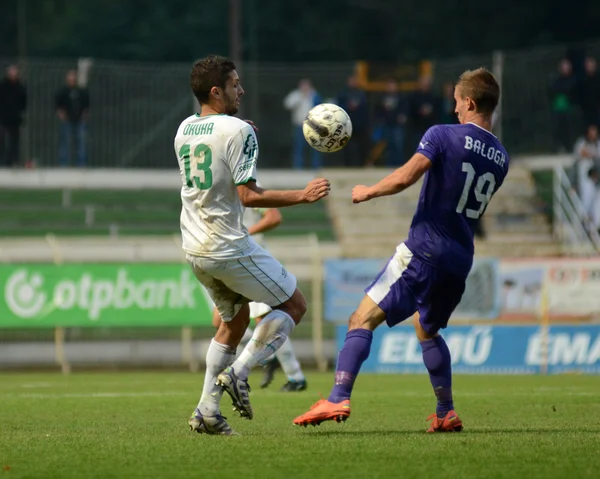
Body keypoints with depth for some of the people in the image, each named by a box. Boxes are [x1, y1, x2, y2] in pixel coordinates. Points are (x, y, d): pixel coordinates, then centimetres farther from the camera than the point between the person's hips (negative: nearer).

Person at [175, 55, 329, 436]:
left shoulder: (184, 130, 10)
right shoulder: (238, 130, -15)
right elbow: (248, 196, -20)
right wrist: (303, 195, -14)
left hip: (195, 248, 8)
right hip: (230, 247, -8)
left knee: (235, 319, 22)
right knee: (294, 305, 7)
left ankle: (207, 411, 13)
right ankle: (238, 373, -6)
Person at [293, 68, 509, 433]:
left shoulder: (444, 135, -9)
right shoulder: (501, 158, 10)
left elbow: (405, 177, -18)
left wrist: (368, 192, -3)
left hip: (425, 250, -7)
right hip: (461, 261, 7)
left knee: (363, 319, -8)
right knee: (428, 331, 27)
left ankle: (339, 399, -23)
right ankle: (447, 414, 23)